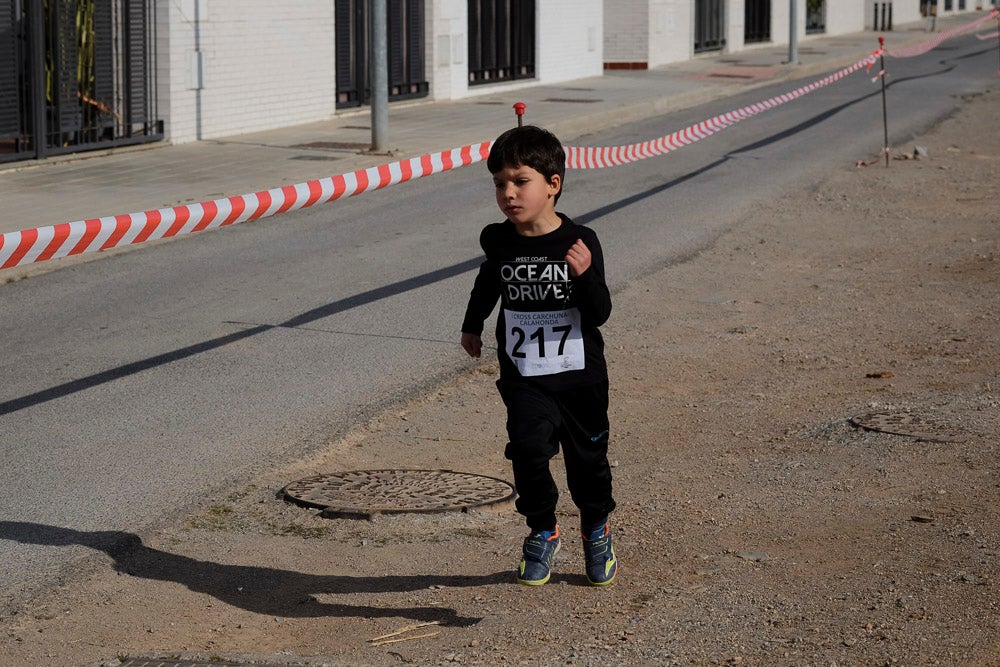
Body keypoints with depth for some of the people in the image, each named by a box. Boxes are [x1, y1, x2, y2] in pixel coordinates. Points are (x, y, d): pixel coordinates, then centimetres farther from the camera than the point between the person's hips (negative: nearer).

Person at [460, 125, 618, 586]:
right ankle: (542, 532, 3)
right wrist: (472, 325, 30)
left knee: (588, 460, 12)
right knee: (529, 450, -20)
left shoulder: (579, 242, -13)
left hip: (581, 377, -1)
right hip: (524, 379, 1)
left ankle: (596, 530, 41)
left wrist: (585, 275, -31)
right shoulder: (499, 242, -5)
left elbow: (601, 314, -13)